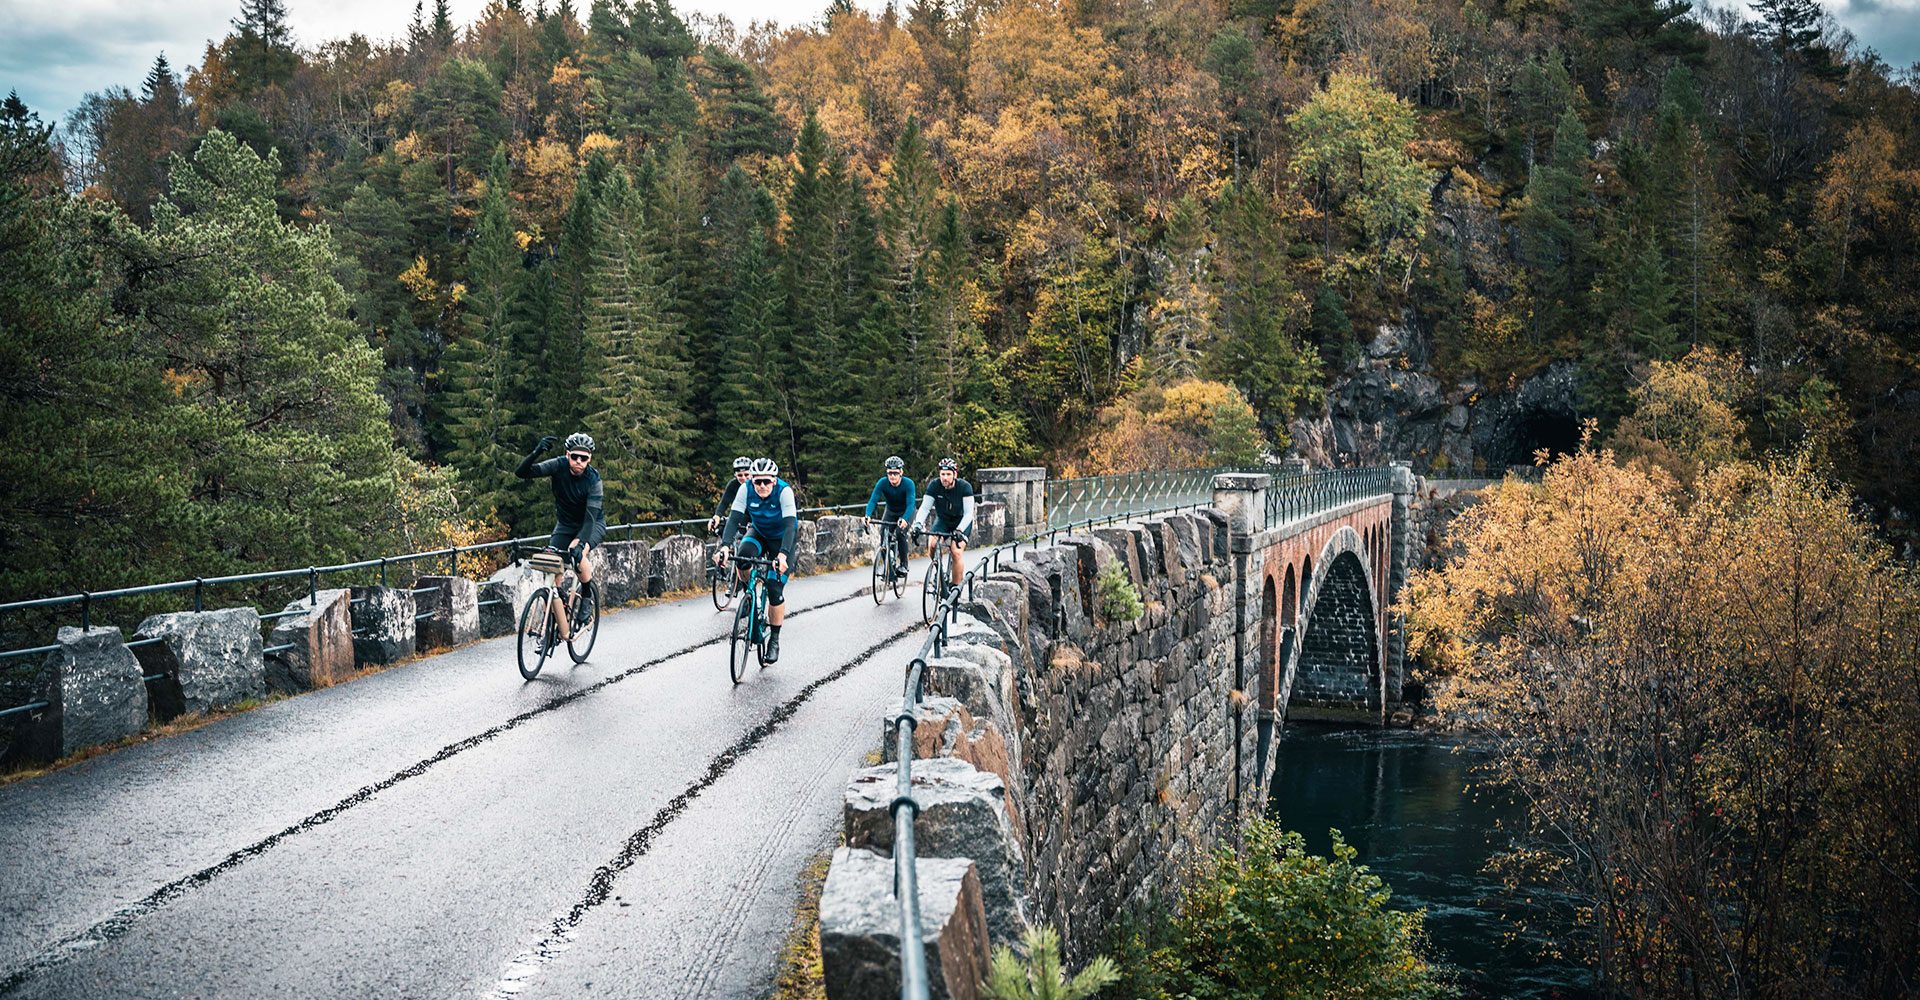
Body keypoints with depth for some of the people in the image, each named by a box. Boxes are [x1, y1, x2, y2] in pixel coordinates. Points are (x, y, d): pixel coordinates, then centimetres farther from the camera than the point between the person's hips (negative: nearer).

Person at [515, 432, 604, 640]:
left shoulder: (593, 479, -26)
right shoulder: (559, 466, -20)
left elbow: (591, 516, -34)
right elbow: (522, 472, -29)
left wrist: (580, 542, -49)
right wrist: (535, 453, -48)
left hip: (592, 524, -3)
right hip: (565, 524, 3)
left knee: (577, 552, -34)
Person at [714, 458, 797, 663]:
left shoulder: (784, 491, -31)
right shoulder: (746, 490, -23)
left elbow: (790, 525, -40)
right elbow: (734, 519, -29)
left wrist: (783, 554, -54)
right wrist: (724, 546, -46)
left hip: (782, 540, -2)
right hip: (758, 533, 2)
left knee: (775, 590, -13)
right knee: (744, 555, -33)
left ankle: (774, 640, 4)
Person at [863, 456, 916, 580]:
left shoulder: (908, 483, -31)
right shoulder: (883, 483, -24)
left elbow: (910, 504, -39)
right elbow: (873, 500, -31)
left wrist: (904, 519, -58)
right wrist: (868, 515, -50)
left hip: (906, 512, -3)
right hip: (891, 512, 3)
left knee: (900, 532, -27)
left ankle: (903, 565, -11)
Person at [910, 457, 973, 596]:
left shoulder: (964, 487, -25)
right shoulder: (934, 486, -19)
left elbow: (968, 513, -29)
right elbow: (925, 507, -21)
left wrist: (959, 530, -44)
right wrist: (918, 523, -40)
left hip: (961, 521, -3)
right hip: (942, 520, 3)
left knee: (956, 552, -21)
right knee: (932, 544, -24)